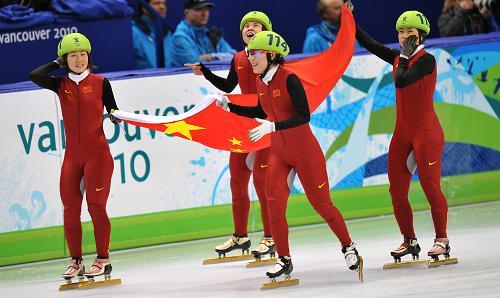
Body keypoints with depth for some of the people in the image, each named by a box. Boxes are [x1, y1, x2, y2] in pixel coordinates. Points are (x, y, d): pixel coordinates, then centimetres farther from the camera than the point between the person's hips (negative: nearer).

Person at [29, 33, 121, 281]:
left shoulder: (100, 83, 1)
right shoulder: (61, 85, 6)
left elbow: (113, 111, 5)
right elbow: (34, 76, -9)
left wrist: (116, 116, -16)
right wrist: (57, 64, 1)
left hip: (97, 154, -3)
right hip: (72, 156, 3)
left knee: (96, 207, -3)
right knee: (70, 209, 2)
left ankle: (103, 260, 6)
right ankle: (76, 261, 11)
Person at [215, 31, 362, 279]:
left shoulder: (289, 79, -20)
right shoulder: (261, 82, 3)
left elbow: (304, 116, -25)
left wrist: (273, 126, -33)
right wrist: (230, 107, 12)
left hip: (304, 151, -6)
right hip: (278, 152, 6)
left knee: (321, 203, 2)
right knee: (274, 203, -7)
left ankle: (348, 247, 21)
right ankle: (284, 260, 2)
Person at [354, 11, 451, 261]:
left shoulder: (427, 60, -13)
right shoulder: (399, 58, 9)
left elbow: (401, 81, -25)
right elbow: (368, 44, 15)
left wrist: (405, 57, -13)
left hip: (426, 133, -7)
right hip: (402, 133, 7)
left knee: (430, 186, -9)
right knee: (397, 190, 3)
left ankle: (442, 240, 1)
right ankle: (409, 241, 12)